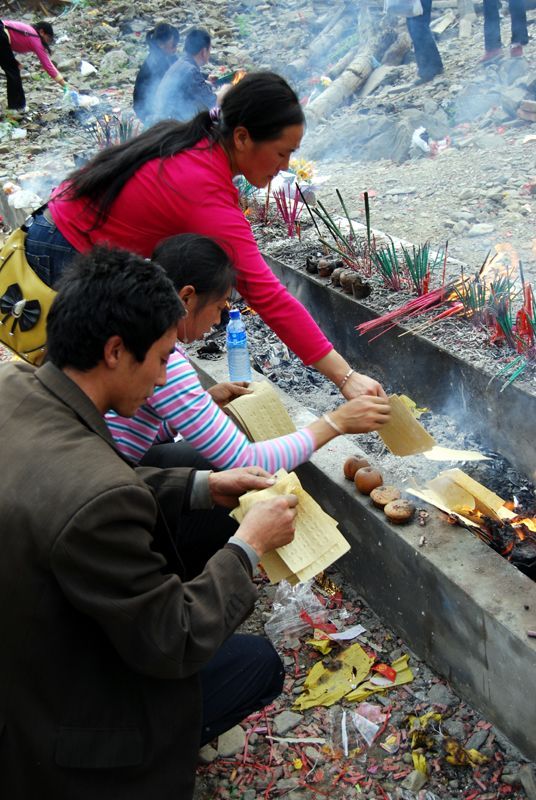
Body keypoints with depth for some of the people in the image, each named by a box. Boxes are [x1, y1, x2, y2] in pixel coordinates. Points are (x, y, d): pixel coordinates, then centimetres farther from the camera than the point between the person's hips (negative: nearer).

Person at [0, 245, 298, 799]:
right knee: (259, 665, 10)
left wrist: (203, 487, 2)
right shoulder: (94, 493, -38)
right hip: (54, 724, -7)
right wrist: (248, 545, -11)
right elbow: (173, 645, -25)